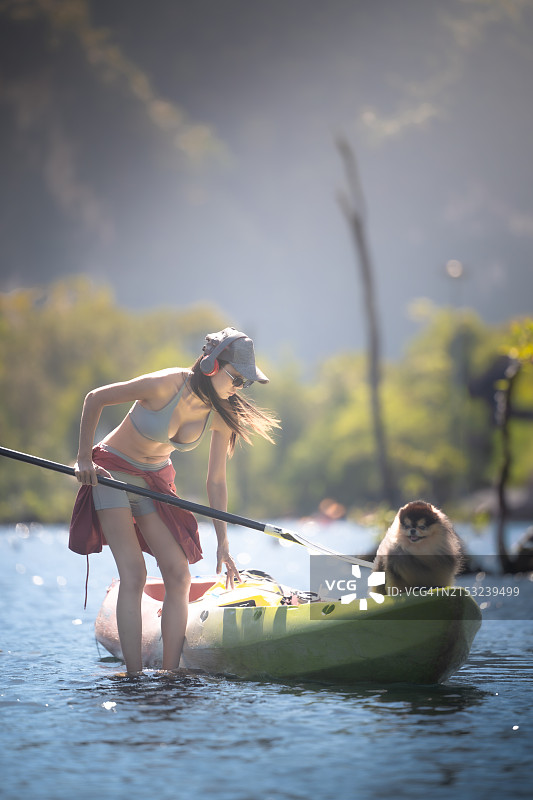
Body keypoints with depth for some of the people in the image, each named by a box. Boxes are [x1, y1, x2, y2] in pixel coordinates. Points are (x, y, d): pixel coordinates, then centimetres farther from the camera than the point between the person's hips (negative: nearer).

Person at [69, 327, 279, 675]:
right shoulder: (166, 385, -28)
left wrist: (223, 543, -4)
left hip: (157, 480, 6)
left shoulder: (222, 414, -11)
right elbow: (94, 399, -15)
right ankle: (135, 678, -16)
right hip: (112, 472, -5)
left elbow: (216, 482, -3)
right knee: (134, 574, -17)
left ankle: (170, 676, -1)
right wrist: (84, 459, -12)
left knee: (179, 576, -6)